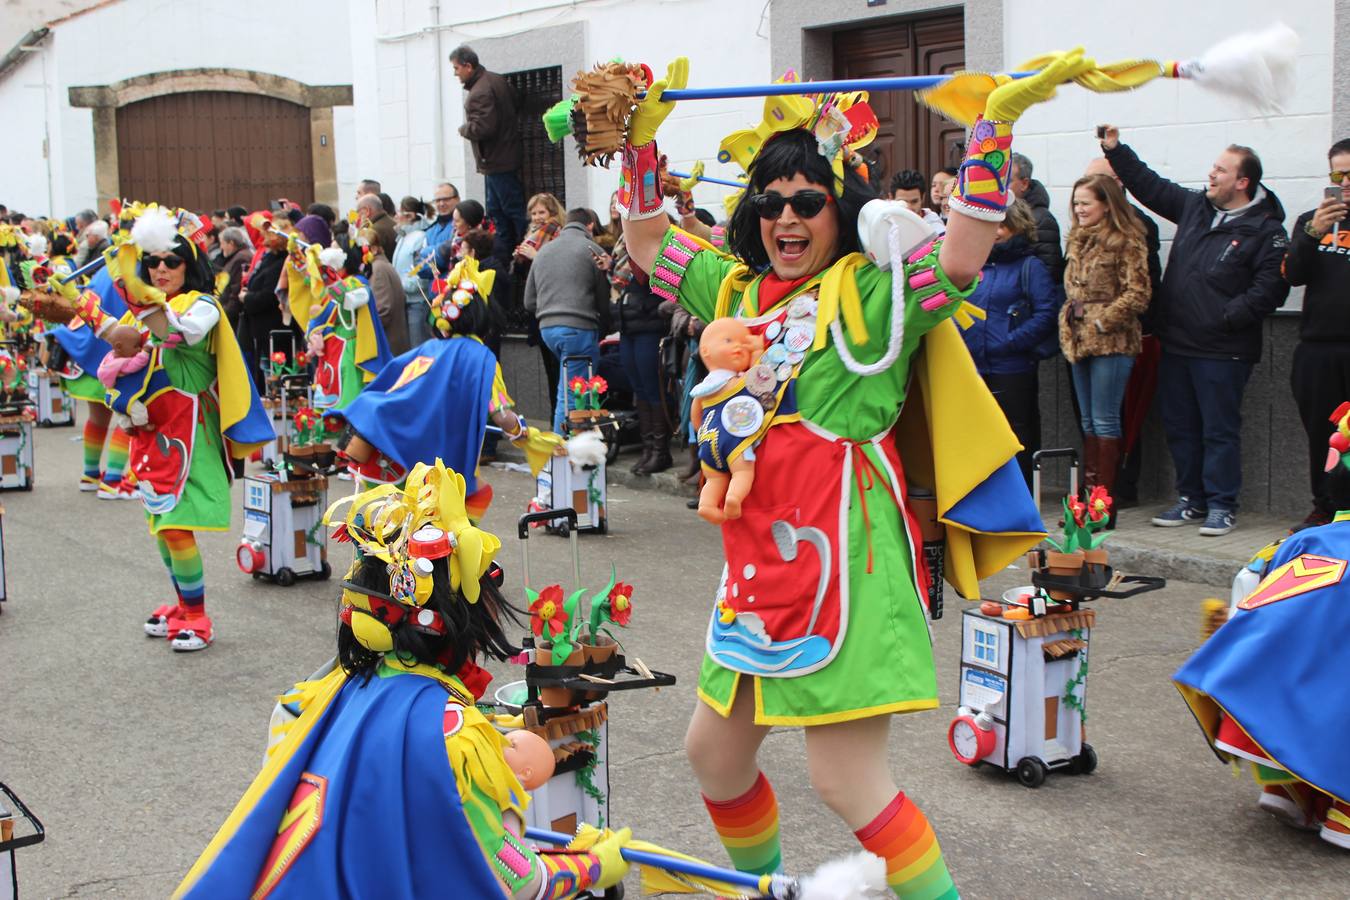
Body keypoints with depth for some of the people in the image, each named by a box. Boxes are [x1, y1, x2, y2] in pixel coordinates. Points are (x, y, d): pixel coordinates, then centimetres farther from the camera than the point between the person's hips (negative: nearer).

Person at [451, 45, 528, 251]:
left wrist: (463, 129, -9)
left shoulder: (479, 94, -23)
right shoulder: (496, 79, 8)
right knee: (496, 211, 15)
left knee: (513, 209, -5)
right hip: (508, 155, 10)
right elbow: (513, 101, 20)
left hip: (496, 161, -10)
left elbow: (482, 128, -29)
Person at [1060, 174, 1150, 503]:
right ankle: (1088, 494, 17)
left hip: (1110, 341, -8)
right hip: (1079, 340, 8)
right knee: (1088, 422, 11)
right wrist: (1069, 321, 12)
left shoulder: (1126, 241, -10)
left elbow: (1137, 294, -15)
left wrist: (1102, 321, -16)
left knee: (1104, 421, -5)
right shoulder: (1078, 240, 14)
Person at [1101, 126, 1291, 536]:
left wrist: (1226, 317, -21)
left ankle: (1221, 506, 10)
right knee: (1179, 426, 13)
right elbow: (1148, 185, 20)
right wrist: (1115, 150, 15)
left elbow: (1270, 288, -15)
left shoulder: (1266, 231, -8)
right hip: (1177, 344, 7)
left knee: (1220, 430, 0)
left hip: (1222, 352, -7)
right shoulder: (1194, 206, 11)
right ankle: (1191, 499, 24)